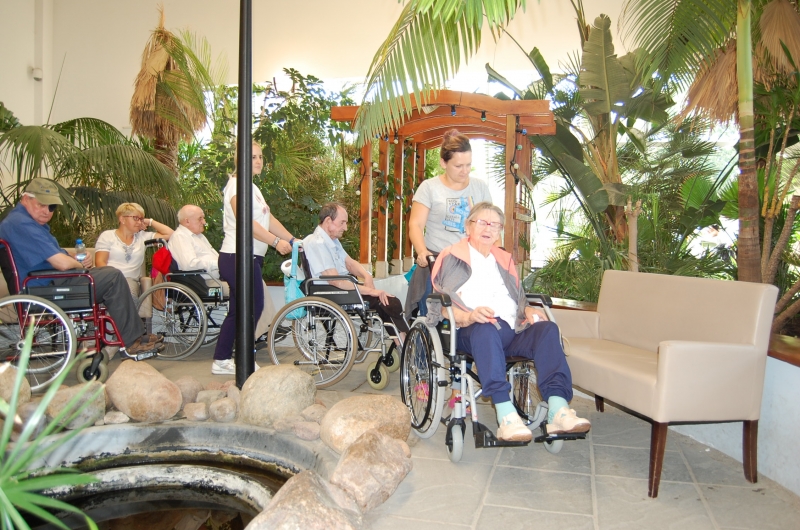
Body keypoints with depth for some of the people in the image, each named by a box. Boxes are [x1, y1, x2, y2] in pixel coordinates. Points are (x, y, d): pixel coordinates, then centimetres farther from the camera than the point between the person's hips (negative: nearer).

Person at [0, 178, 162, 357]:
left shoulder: (29, 221, 15)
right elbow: (62, 263, -27)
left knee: (111, 275, 16)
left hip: (48, 283, 11)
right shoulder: (22, 223, -21)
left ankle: (136, 335, 12)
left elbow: (55, 256, 20)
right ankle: (133, 341, -8)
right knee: (113, 277, -14)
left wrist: (78, 259, -1)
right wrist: (80, 265, -5)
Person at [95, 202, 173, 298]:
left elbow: (170, 234, 14)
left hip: (130, 280, 2)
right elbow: (100, 262, 0)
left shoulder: (143, 237, 17)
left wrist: (150, 222, 15)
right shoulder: (107, 236, 11)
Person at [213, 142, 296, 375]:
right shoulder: (238, 185, -12)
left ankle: (221, 361, 21)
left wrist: (292, 240, 6)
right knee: (253, 307, -5)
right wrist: (276, 242, -27)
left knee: (237, 312, 13)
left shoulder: (251, 187, 20)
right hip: (238, 257, -10)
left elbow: (269, 219, 15)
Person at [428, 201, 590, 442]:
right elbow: (439, 303, -1)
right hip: (470, 331, -4)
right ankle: (506, 416, -48)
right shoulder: (451, 258, 12)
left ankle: (558, 409, -40)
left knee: (548, 328, -25)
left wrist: (528, 309, 4)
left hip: (511, 331, 5)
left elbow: (519, 298, 29)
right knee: (485, 329, -39)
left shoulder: (504, 260, 30)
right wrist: (467, 316, -21)